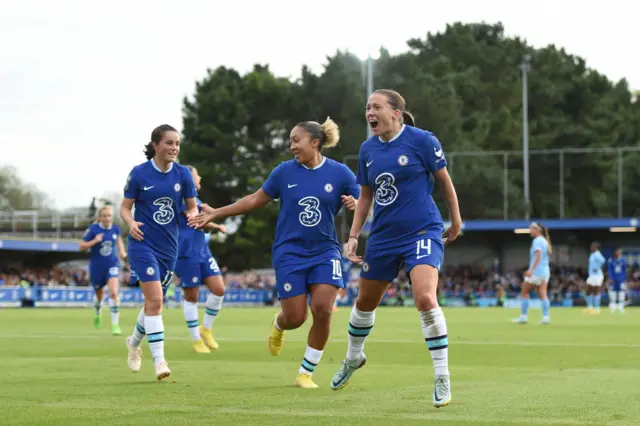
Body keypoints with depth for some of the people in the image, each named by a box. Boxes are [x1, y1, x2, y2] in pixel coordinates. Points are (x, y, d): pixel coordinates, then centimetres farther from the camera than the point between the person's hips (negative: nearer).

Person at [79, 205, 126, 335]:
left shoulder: (115, 229, -2)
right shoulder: (93, 229, -10)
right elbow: (82, 247, -8)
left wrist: (122, 252, 6)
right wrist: (94, 241, -23)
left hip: (112, 264, 1)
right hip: (96, 266, 0)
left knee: (113, 292, -20)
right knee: (100, 294, 15)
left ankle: (115, 324, -18)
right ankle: (97, 314, 50)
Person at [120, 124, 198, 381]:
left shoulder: (182, 174, -1)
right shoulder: (139, 173, -8)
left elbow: (192, 206, 7)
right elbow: (125, 207, -1)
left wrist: (193, 215, -16)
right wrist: (131, 223, -21)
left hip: (169, 247, 4)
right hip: (143, 244, -4)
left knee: (154, 302, 15)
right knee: (154, 300, -17)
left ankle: (134, 343, 42)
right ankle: (159, 360, -14)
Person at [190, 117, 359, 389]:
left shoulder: (339, 173, -5)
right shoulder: (285, 171, -2)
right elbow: (256, 200, 8)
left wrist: (355, 205, -25)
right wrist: (215, 214, 8)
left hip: (325, 252, 0)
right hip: (290, 252, 0)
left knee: (322, 310, -15)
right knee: (295, 318, -5)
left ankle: (306, 373, 3)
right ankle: (278, 324, 35)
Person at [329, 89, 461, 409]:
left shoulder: (421, 140, -12)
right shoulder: (368, 149, 4)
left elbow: (444, 180, 0)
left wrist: (456, 221, 7)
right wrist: (353, 235, 7)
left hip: (422, 232, -6)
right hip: (383, 236, 6)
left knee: (425, 299, -24)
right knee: (365, 301, 17)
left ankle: (442, 377, -12)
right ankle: (353, 358, 46)